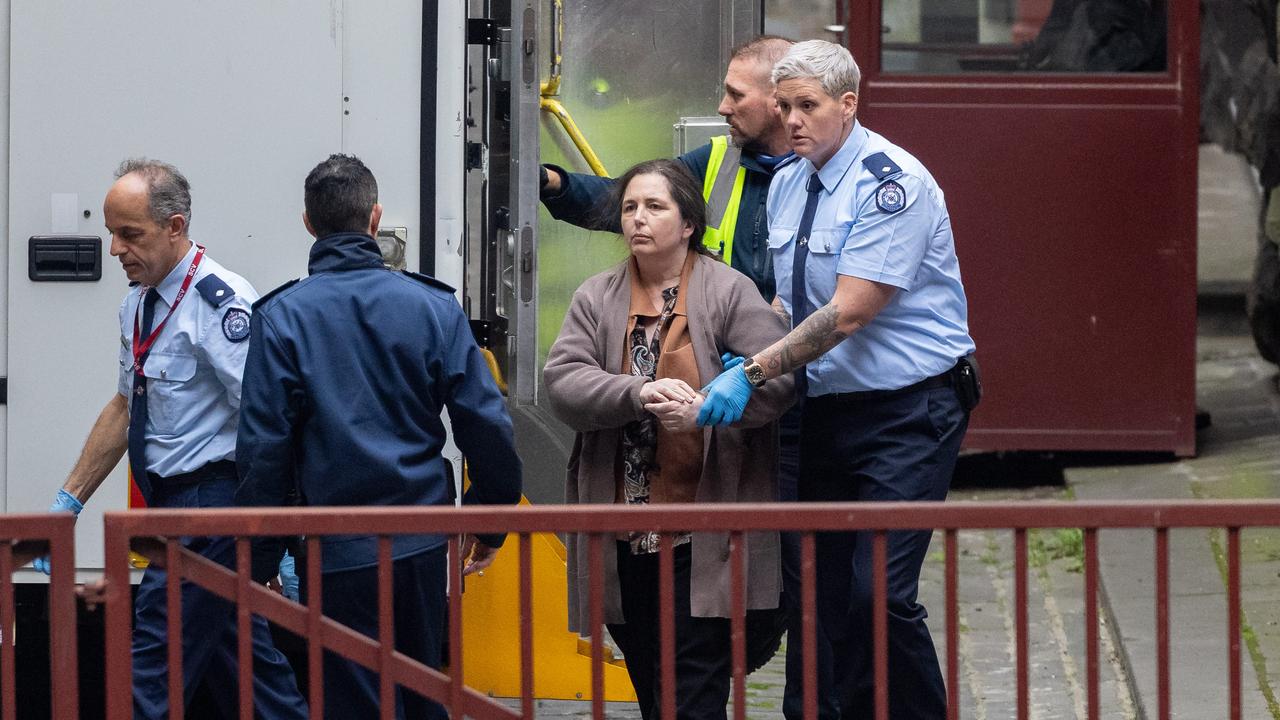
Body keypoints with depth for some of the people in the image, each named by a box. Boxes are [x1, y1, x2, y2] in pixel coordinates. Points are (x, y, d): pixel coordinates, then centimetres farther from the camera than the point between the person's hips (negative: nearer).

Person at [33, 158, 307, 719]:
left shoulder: (220, 304, -18)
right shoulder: (139, 304, 11)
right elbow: (125, 408, 22)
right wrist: (69, 501, 20)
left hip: (211, 501, -9)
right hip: (174, 504, 9)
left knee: (152, 673, -9)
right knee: (243, 658, 13)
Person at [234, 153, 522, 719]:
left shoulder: (281, 317, -7)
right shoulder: (434, 306, 1)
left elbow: (263, 447, -9)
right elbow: (487, 425, 1)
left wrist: (260, 552, 1)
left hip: (339, 551, -3)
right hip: (423, 539, 3)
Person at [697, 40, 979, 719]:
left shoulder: (891, 181, -16)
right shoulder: (785, 184, 9)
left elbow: (848, 313, -21)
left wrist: (752, 372, -24)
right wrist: (740, 353, -4)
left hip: (907, 413, -8)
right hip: (828, 405, 8)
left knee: (880, 593, -16)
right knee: (827, 592, 9)